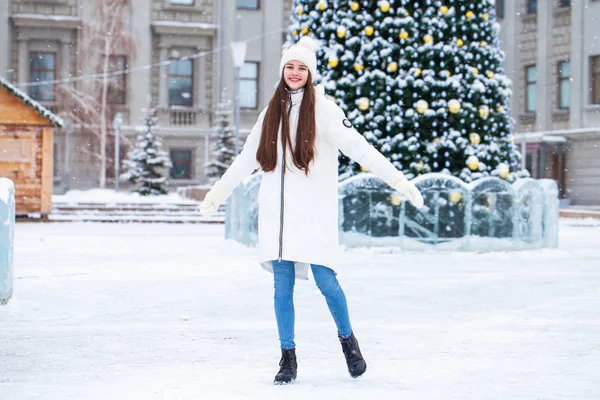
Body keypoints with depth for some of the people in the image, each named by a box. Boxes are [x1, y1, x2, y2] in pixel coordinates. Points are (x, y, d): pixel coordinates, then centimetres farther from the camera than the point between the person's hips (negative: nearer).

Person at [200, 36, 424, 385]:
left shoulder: (323, 108, -2)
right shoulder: (272, 112, 14)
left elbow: (358, 147, -12)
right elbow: (247, 159, 26)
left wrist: (397, 179, -23)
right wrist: (218, 192, 33)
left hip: (313, 212, -4)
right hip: (277, 213, 4)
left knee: (325, 280, -7)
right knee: (283, 287, 4)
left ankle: (348, 341, 18)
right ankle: (288, 358, 14)